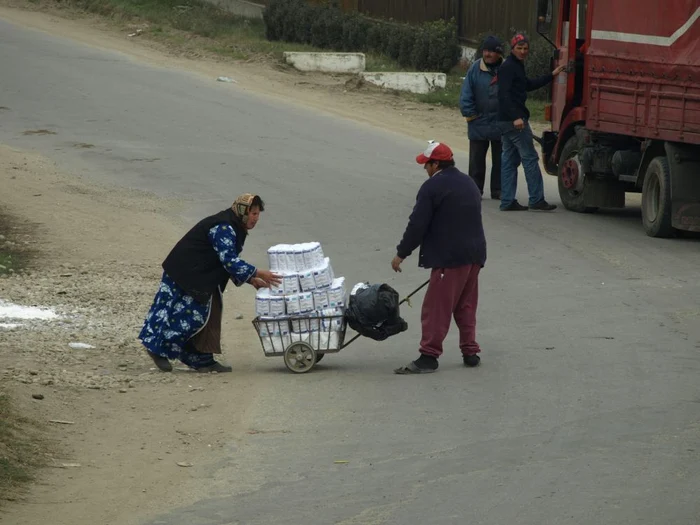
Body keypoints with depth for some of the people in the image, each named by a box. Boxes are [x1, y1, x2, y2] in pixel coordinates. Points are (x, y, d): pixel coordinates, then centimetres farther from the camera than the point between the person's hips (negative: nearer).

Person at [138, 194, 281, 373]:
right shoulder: (223, 228, -22)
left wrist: (251, 280, 3)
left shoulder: (234, 229, 10)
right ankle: (158, 348, 6)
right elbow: (229, 261, -28)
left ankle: (203, 361, 7)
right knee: (186, 313, -9)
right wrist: (258, 273, -26)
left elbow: (231, 263, 14)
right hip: (184, 275, -10)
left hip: (202, 276, 10)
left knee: (210, 315, 5)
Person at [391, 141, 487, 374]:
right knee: (466, 306, 17)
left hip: (449, 257, -8)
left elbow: (417, 224, -13)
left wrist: (401, 253, -3)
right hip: (474, 254, 8)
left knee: (436, 307, -6)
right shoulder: (468, 183, 16)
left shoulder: (432, 187, -11)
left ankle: (428, 356, -8)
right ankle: (470, 352, 18)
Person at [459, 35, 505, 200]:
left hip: (501, 125, 0)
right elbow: (466, 96, -1)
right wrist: (471, 115, -5)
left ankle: (498, 190, 17)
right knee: (476, 160, 5)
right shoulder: (475, 69, -5)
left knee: (500, 160, 8)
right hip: (479, 125, 0)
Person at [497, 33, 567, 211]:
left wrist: (552, 75, 30)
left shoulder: (516, 66, 19)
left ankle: (507, 201, 9)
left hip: (507, 122, 11)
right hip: (514, 120, -11)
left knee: (509, 160, 9)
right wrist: (516, 117, -27)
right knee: (530, 158, -7)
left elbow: (529, 85, 31)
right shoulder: (508, 67, -12)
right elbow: (504, 94, -21)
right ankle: (537, 200, -7)